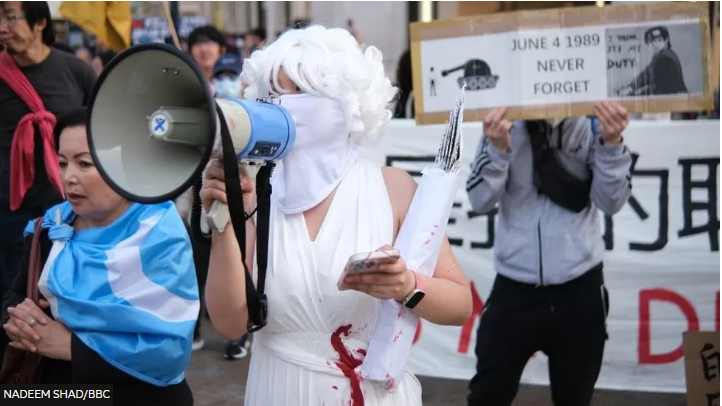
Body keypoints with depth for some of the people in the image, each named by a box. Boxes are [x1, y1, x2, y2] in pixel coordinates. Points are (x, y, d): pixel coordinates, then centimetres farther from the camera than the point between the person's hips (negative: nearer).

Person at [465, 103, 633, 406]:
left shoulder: (592, 125, -4)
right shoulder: (505, 124, -3)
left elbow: (610, 202, -8)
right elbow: (480, 201, -8)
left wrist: (611, 144, -23)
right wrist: (499, 149, -25)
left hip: (579, 290, 1)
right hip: (515, 289, 0)